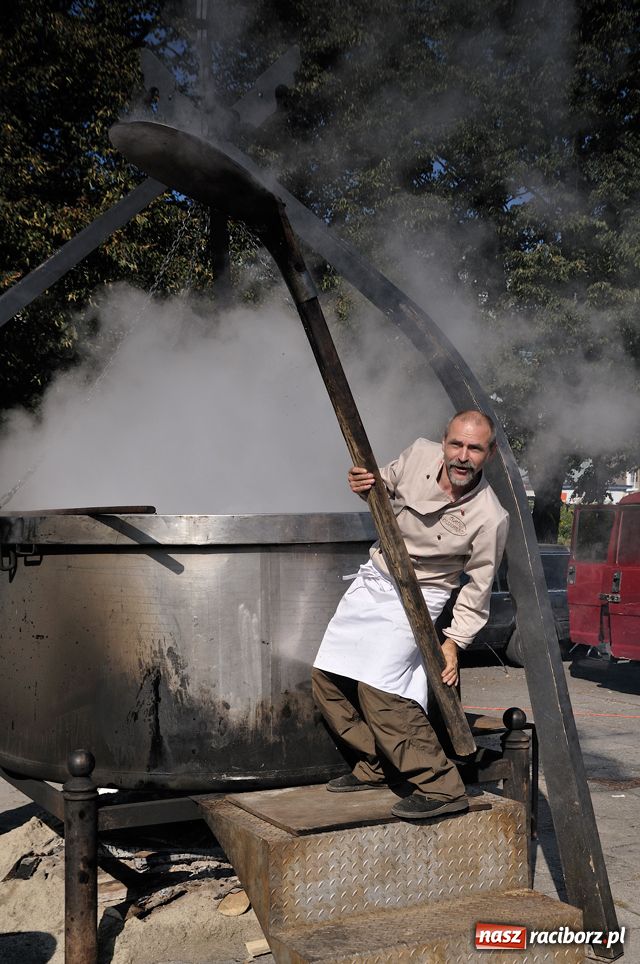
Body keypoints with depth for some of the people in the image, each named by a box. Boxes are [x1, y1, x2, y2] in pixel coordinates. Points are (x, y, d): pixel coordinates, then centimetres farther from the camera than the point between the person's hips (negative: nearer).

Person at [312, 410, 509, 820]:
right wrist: (364, 485, -12)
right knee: (328, 678, 9)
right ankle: (375, 766, 23)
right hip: (372, 581, 7)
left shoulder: (490, 518, -22)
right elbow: (385, 485, 10)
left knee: (379, 688, -21)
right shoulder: (420, 454, -12)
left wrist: (454, 640, -14)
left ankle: (443, 788, -11)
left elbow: (478, 588, -11)